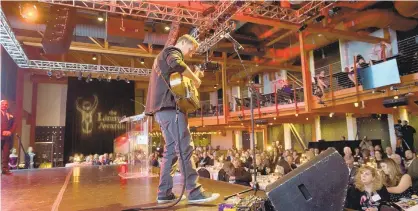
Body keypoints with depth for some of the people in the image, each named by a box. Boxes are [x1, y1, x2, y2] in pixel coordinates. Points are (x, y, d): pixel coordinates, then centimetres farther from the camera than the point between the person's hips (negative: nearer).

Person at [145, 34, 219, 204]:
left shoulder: (163, 56, 32)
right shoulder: (173, 51, 1)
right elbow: (177, 64, -24)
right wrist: (195, 78, -11)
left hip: (161, 108, 10)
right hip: (169, 106, -10)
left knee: (171, 150, 9)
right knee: (185, 148, -12)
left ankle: (164, 193, 10)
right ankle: (194, 192, -11)